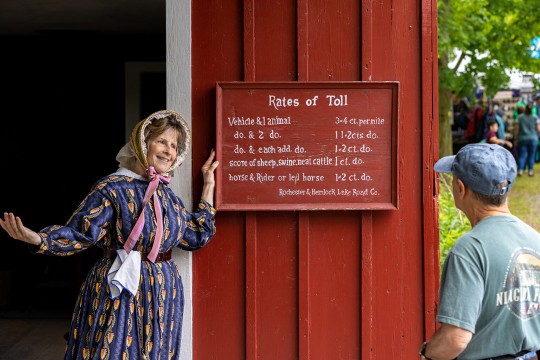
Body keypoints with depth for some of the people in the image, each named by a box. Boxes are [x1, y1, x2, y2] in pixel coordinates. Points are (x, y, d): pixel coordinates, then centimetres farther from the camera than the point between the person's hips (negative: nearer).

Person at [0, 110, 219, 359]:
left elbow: (198, 236, 19)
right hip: (120, 294, -6)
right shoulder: (113, 189, -8)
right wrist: (37, 239, -33)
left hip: (162, 296, 6)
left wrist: (208, 185, 21)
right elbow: (79, 233, -14)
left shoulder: (168, 196, 11)